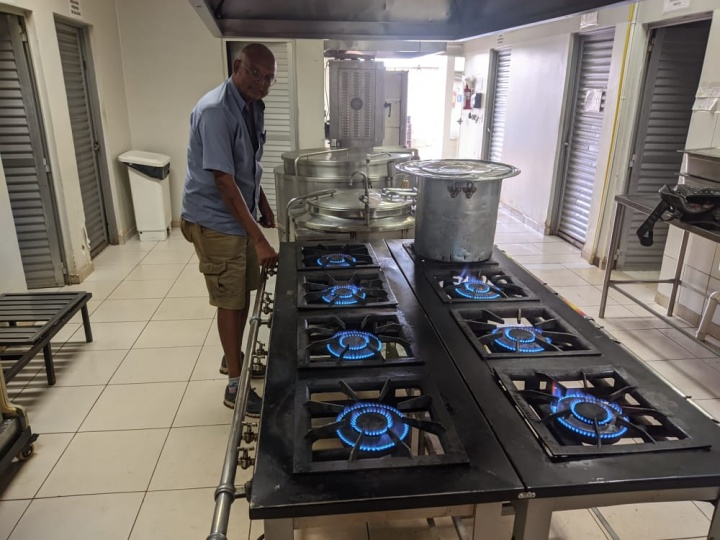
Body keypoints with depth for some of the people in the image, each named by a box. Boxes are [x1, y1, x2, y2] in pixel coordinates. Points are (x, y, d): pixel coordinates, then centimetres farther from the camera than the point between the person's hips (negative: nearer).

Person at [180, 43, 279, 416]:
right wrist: (259, 239, -28)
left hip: (241, 215, 8)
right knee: (230, 301, 0)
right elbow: (224, 181, -27)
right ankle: (236, 384, 14)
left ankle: (234, 357, 38)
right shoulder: (215, 111, -23)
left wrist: (264, 208, 14)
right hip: (215, 220, -8)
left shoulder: (252, 106, 5)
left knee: (244, 293, 17)